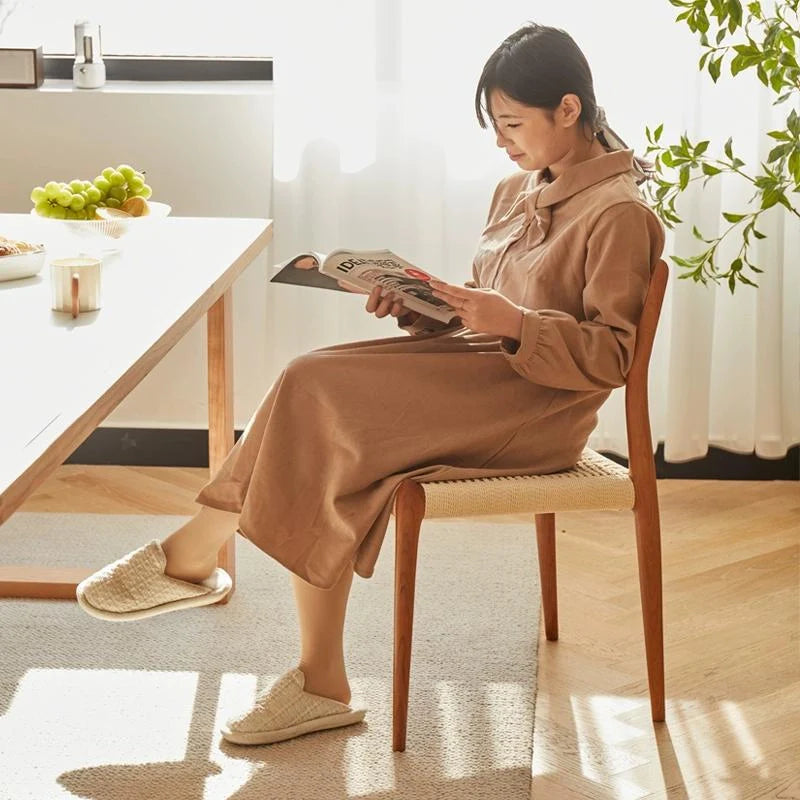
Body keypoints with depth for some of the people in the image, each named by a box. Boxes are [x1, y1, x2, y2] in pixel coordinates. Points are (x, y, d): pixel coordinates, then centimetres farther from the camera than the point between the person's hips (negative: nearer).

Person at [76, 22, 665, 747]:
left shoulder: (619, 213, -10)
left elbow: (612, 355, -14)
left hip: (532, 408, -8)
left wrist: (513, 323, -25)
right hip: (477, 371, 8)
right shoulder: (519, 191, 16)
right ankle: (321, 684, -18)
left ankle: (194, 554, -6)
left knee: (315, 392, -22)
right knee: (328, 448, -19)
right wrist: (416, 305, 2)